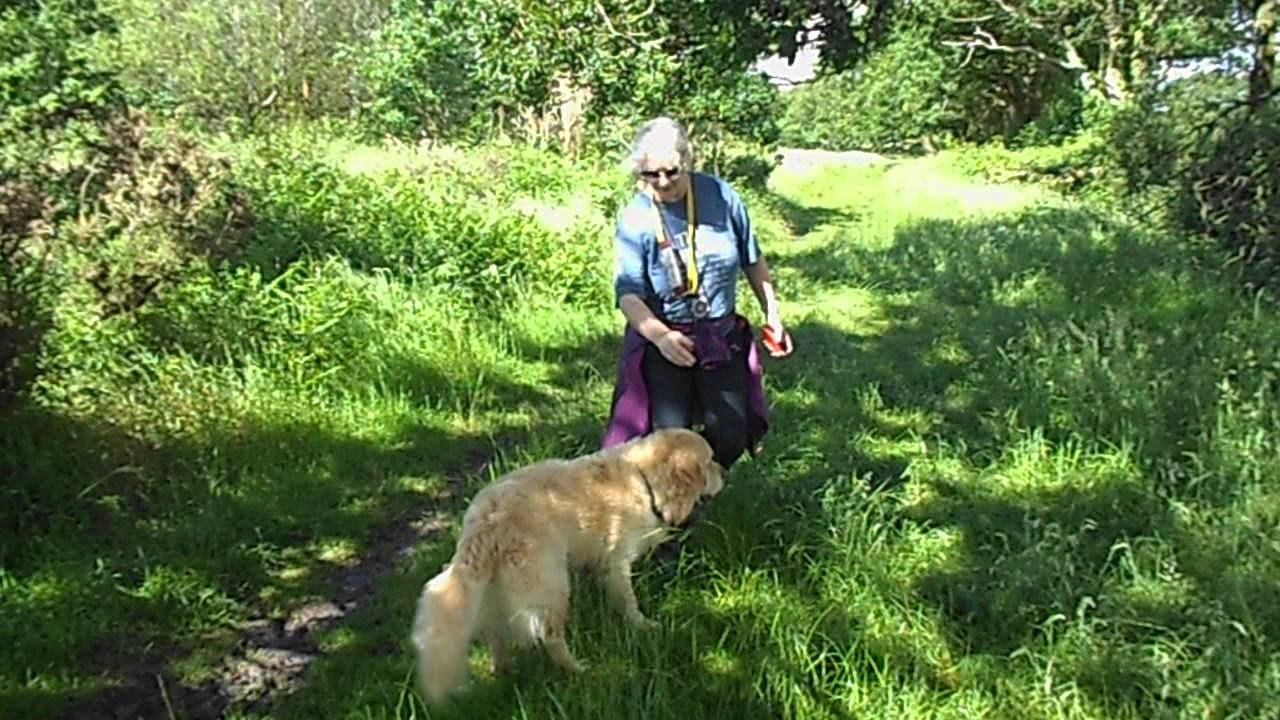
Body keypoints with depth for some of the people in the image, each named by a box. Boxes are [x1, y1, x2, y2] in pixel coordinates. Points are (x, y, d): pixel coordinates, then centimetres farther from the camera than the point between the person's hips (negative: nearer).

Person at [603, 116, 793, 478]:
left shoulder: (720, 195, -6)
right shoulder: (634, 219, -13)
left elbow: (752, 261, 7)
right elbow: (628, 294, -20)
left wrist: (773, 316, 11)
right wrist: (660, 335, -37)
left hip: (722, 337, 3)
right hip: (662, 342, -3)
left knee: (731, 438, 6)